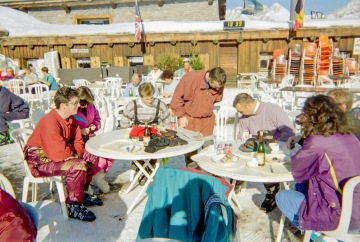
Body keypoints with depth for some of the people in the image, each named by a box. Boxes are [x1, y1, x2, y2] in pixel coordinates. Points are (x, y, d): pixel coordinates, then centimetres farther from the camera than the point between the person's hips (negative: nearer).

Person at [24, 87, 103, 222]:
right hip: (39, 160, -9)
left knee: (92, 158, 5)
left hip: (58, 153, 9)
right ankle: (73, 206, -11)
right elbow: (59, 154, -33)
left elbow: (78, 143, 5)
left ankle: (80, 193, 19)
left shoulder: (70, 118, -1)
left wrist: (75, 153, -15)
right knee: (79, 166, -29)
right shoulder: (50, 122, -29)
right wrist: (74, 153, -14)